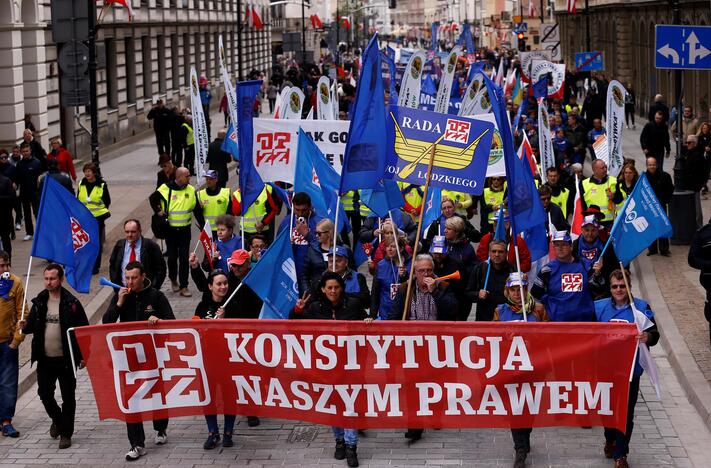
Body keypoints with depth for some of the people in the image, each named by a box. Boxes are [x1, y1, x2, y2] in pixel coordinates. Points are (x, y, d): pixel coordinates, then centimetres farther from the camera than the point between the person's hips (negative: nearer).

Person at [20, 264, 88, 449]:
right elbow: (32, 325, 12)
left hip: (65, 359, -4)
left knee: (68, 397, 4)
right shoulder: (39, 302, 5)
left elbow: (84, 330, -5)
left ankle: (66, 433, 15)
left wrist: (83, 356, -7)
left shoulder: (72, 303, -8)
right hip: (44, 359, 4)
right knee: (44, 394, 8)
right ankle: (57, 419, 34)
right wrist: (25, 326, -12)